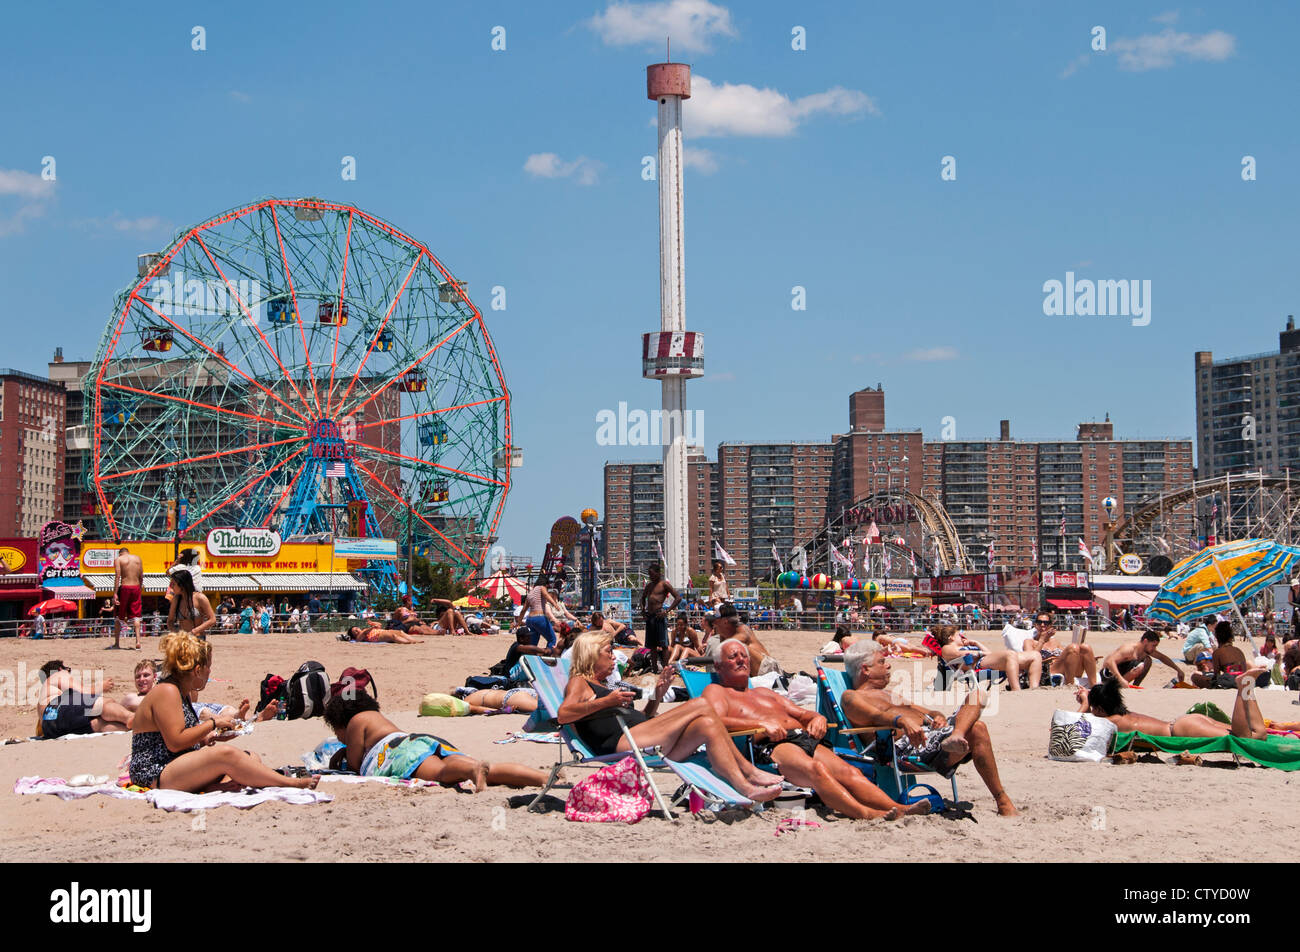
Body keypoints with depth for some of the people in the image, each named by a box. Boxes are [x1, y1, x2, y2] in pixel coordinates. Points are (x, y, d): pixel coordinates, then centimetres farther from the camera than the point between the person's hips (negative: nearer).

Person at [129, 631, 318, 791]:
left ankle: (216, 786, -35)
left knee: (252, 758, -3)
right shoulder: (167, 692, -15)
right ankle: (291, 783, -27)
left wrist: (204, 739, 6)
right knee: (225, 754, -30)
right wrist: (213, 723, -13)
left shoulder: (183, 691, 17)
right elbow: (175, 742, -23)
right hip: (156, 775, -11)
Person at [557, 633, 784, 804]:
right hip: (622, 743, -9)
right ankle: (749, 771, -16)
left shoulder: (602, 687, 35)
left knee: (707, 725, -14)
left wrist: (656, 696, 20)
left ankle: (746, 788, -20)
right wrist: (606, 701, -17)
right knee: (701, 705, -16)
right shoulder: (579, 682, 10)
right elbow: (564, 714, -12)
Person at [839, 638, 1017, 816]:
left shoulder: (887, 693, 37)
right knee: (977, 730, -27)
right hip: (910, 744, -9)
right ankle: (1003, 803, -28)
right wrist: (903, 721, -37)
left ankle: (956, 736, -39)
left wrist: (937, 716, 4)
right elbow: (875, 716, -15)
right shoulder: (850, 697, 8)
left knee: (977, 695, -8)